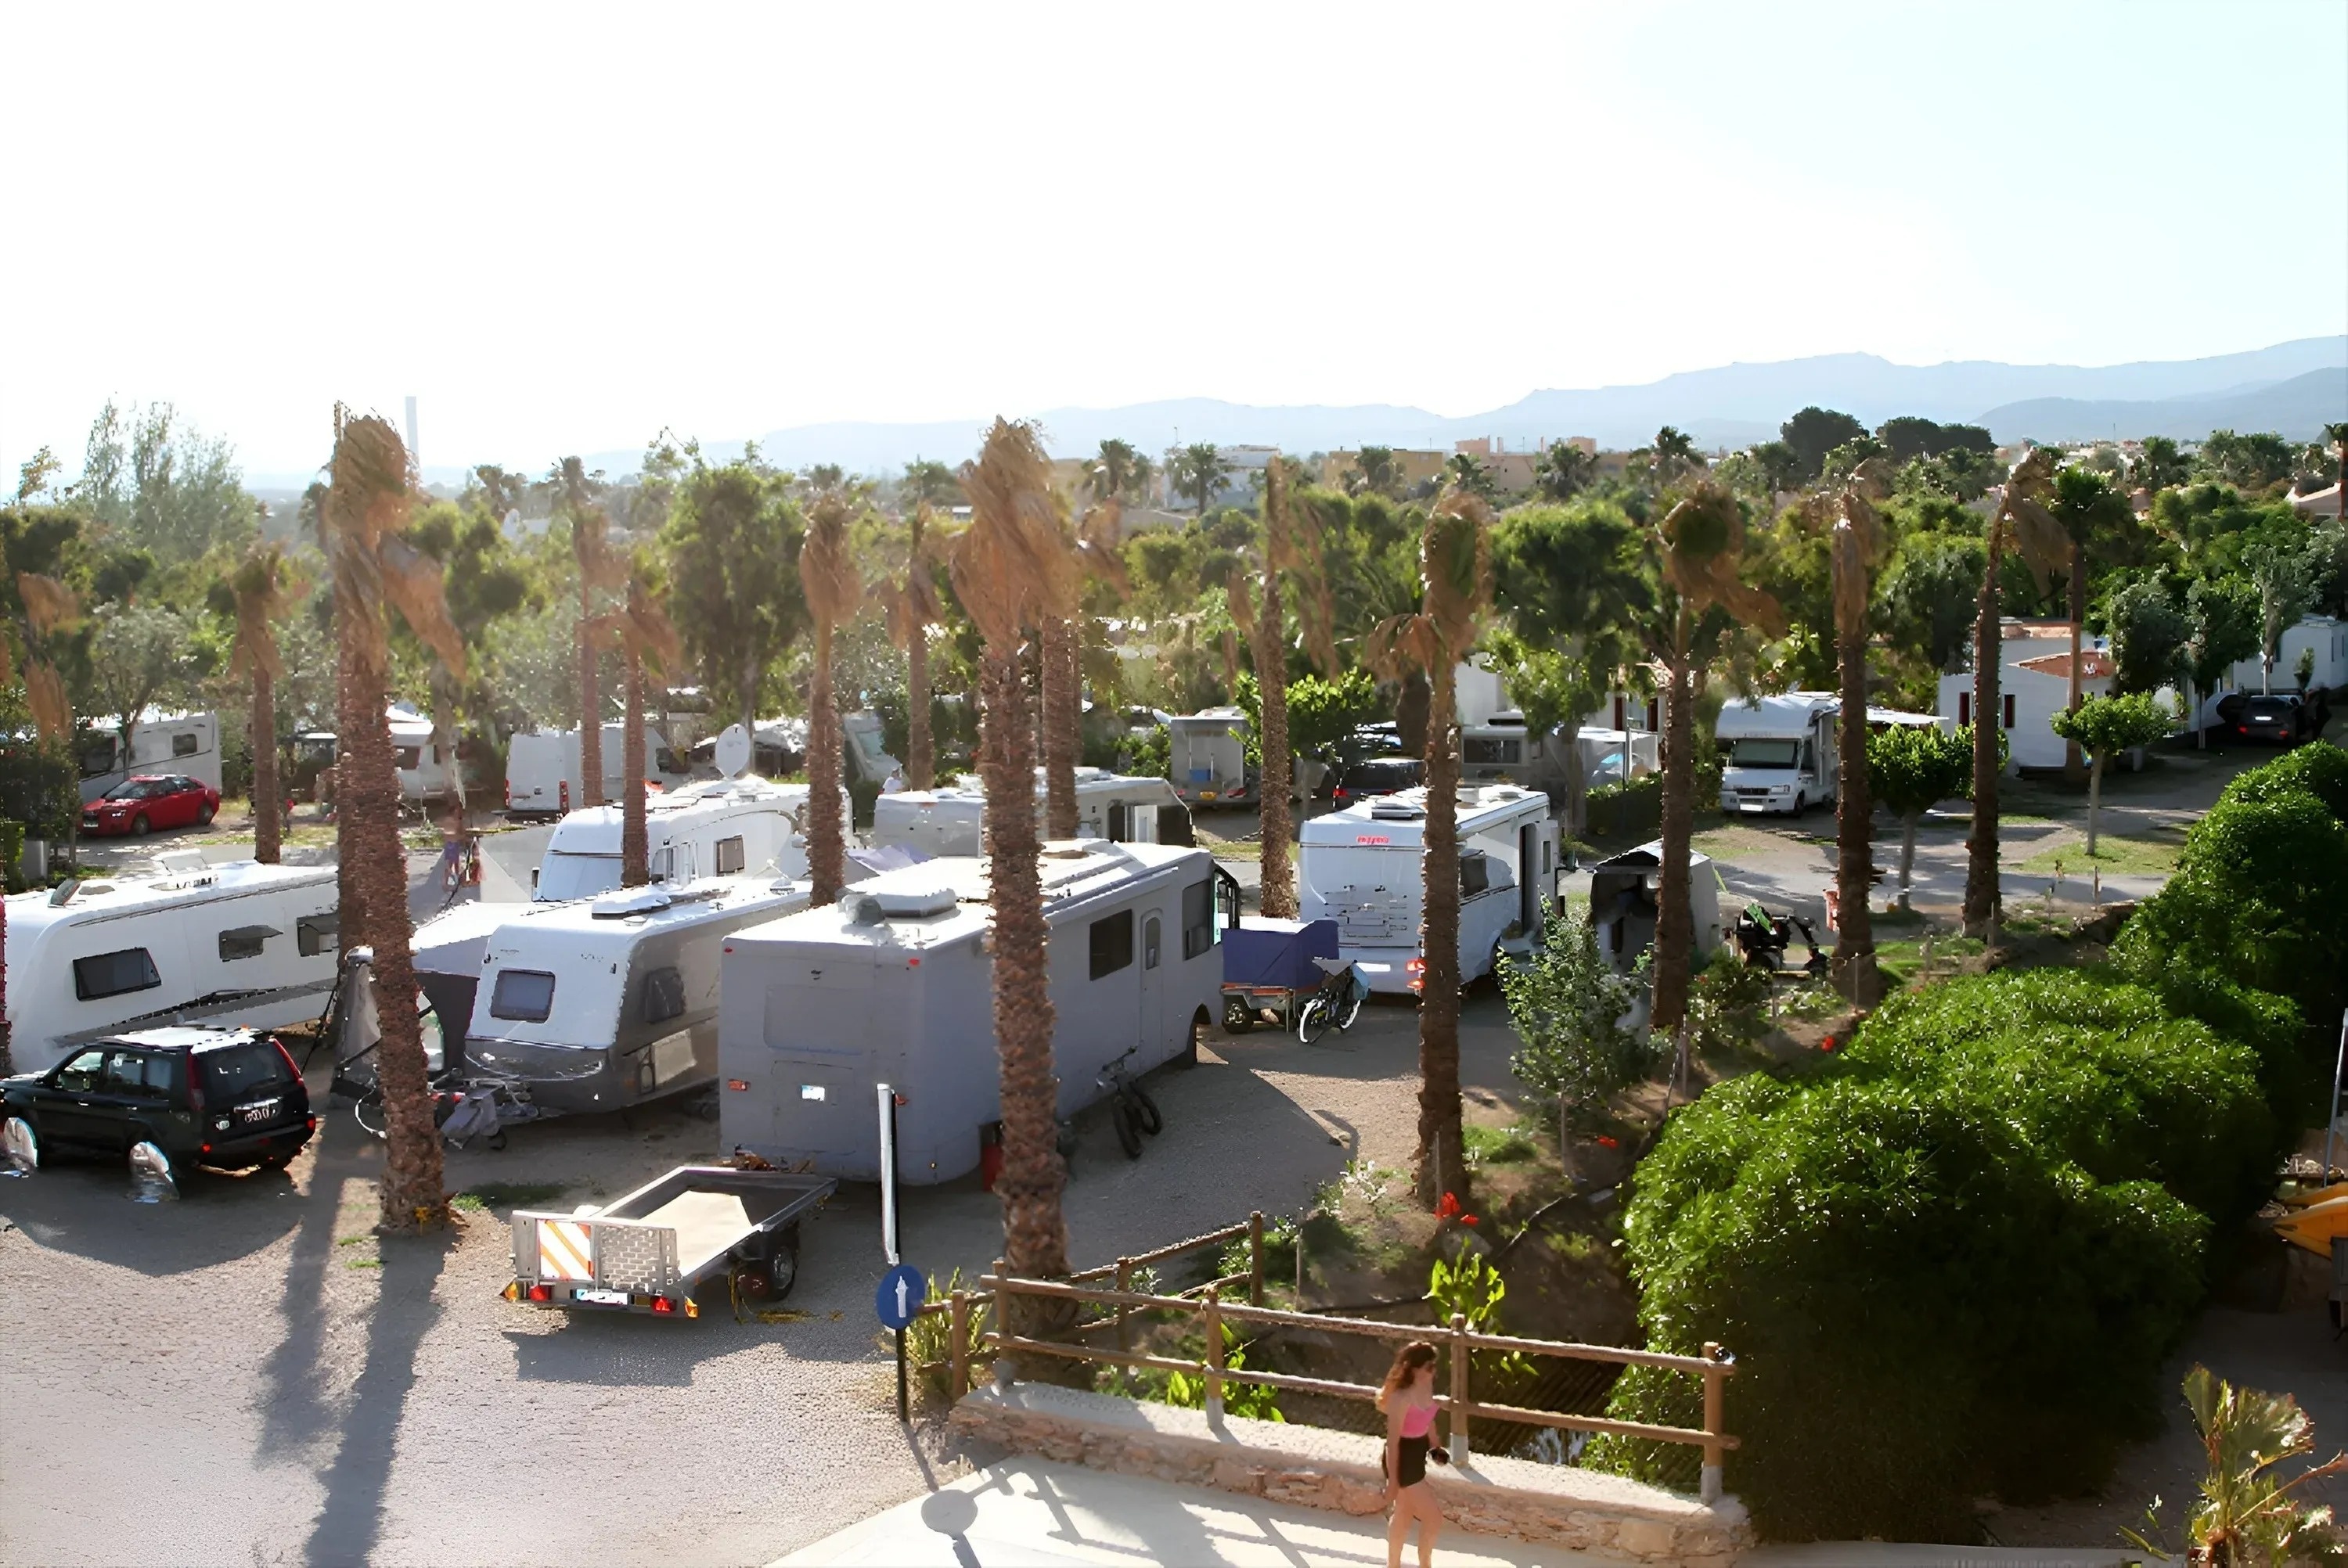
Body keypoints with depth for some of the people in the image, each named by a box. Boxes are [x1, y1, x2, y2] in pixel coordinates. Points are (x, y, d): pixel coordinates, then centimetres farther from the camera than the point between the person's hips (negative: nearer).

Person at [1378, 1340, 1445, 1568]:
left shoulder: (1427, 1386, -7)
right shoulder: (1401, 1398, -32)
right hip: (1403, 1461, -8)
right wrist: (1393, 1481, -19)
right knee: (1434, 1518, 3)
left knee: (1404, 1516, 24)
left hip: (1417, 1456, 8)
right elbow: (1392, 1442, -24)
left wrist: (1434, 1446, 11)